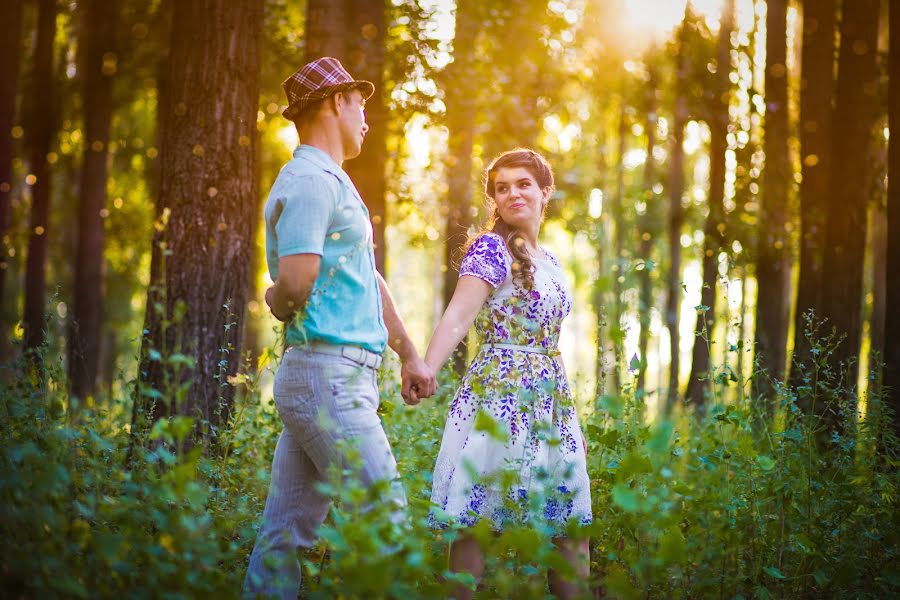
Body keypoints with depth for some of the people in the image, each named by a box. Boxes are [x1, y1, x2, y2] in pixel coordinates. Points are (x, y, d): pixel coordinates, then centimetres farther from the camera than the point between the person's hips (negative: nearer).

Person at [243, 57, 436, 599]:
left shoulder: (333, 182, 23)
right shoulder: (312, 180, -10)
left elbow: (371, 281, 27)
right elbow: (295, 282, -22)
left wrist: (410, 354, 27)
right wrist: (279, 303, 0)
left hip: (340, 377, 10)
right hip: (329, 375, -10)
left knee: (287, 533, 8)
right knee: (384, 518, -9)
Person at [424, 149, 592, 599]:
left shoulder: (548, 261, 17)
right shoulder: (491, 248, -5)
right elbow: (458, 317, -18)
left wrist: (570, 416, 21)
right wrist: (425, 370, -35)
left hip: (550, 401, 8)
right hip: (498, 396, -7)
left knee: (571, 523, 9)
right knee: (475, 520, -6)